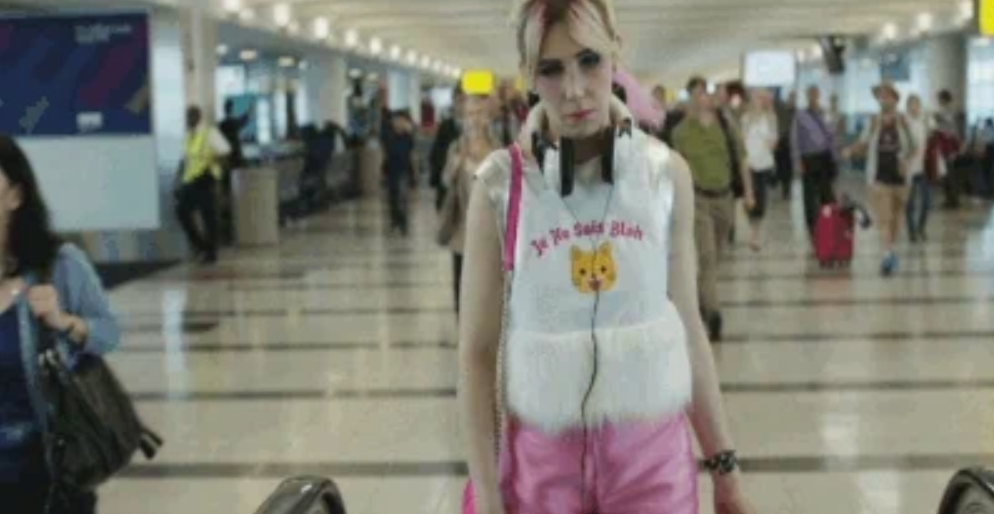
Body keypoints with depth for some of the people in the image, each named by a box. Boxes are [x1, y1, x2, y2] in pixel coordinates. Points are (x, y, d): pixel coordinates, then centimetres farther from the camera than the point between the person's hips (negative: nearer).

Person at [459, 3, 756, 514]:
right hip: (540, 458, -1)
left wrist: (724, 466, 6)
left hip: (652, 455, 1)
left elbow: (689, 328, 4)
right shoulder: (500, 183, -8)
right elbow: (477, 350, -4)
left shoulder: (666, 174, -3)